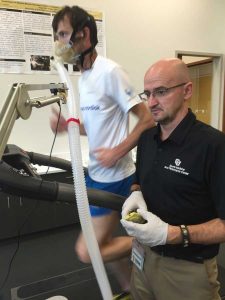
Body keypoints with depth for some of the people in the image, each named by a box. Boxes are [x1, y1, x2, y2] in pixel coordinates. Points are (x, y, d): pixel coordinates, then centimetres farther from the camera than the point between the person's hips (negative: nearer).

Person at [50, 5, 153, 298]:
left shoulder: (110, 71, -16)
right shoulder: (84, 77, 10)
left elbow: (147, 120, -17)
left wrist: (117, 152, -21)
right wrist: (68, 126, 2)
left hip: (114, 177, -9)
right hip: (96, 174, 9)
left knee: (87, 251, -1)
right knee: (105, 243, 19)